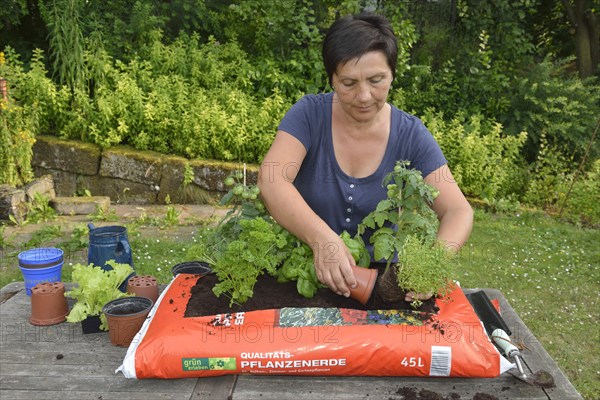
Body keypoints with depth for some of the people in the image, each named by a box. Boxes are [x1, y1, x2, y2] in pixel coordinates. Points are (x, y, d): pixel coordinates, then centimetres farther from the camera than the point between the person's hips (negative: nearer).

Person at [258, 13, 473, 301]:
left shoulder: (411, 135, -8)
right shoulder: (309, 115, -12)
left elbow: (458, 211, -12)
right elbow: (271, 181, -26)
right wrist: (322, 238, -43)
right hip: (302, 267, -3)